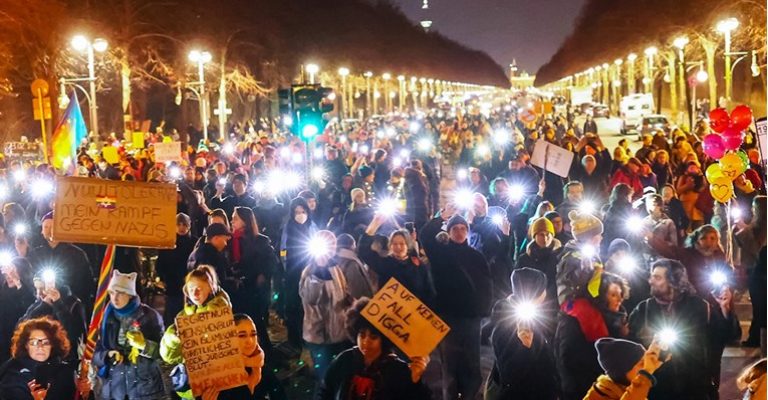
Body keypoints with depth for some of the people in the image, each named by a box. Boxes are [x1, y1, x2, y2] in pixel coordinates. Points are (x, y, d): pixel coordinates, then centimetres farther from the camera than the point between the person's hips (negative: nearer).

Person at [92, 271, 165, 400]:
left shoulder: (149, 316, -3)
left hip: (145, 387, -3)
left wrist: (144, 345, -20)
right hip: (113, 389, 3)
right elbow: (96, 353, 9)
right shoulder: (108, 318, 7)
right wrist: (107, 355, -12)